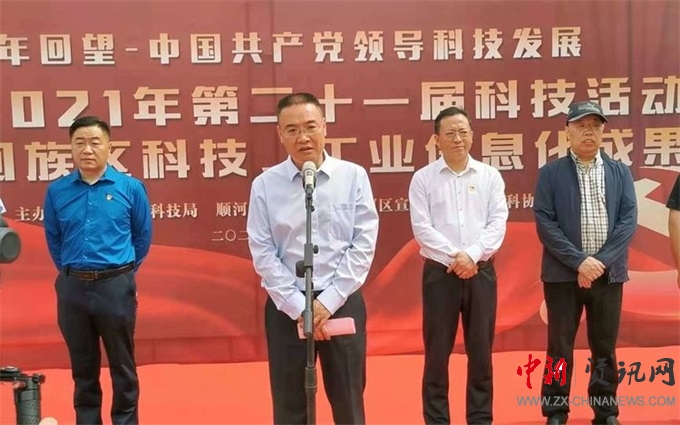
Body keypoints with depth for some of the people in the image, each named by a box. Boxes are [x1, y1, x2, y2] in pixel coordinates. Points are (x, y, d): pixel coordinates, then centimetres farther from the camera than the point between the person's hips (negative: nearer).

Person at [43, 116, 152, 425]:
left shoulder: (130, 188, -5)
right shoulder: (56, 190, 0)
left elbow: (143, 236, 7)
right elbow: (52, 238, 13)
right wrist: (70, 272, 13)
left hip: (116, 287, -2)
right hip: (72, 288, 2)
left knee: (122, 365, 8)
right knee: (82, 366, 14)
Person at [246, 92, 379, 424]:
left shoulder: (354, 177, -2)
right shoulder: (265, 185, -2)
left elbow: (364, 245, -4)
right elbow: (263, 254, -3)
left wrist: (328, 301, -10)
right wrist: (298, 306, -10)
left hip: (342, 303, 0)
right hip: (286, 306, 0)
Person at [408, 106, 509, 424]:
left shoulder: (490, 176, 5)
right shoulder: (423, 178, 1)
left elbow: (498, 223, -2)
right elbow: (422, 228, -6)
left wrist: (472, 255, -16)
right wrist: (454, 257, -15)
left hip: (481, 271, 2)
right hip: (439, 272, -1)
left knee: (480, 349, 8)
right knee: (437, 351, 4)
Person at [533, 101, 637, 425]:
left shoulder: (620, 172, 8)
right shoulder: (550, 173, 1)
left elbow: (628, 221, 0)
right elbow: (545, 224, -7)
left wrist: (602, 261, -11)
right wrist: (579, 261, -14)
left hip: (609, 273, 2)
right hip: (563, 273, -2)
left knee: (605, 347, 9)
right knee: (560, 346, 4)